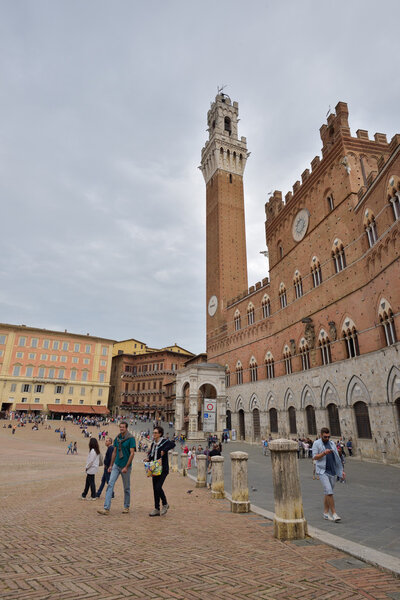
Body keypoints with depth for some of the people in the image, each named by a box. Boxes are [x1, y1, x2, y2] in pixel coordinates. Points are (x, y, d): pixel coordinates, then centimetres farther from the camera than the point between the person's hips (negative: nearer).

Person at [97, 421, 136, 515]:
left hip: (125, 466, -5)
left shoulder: (131, 438, -14)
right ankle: (106, 508, -2)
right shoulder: (117, 438, 4)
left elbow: (132, 453, -17)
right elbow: (114, 452, 13)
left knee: (126, 488, 9)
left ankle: (126, 507, 25)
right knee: (110, 484, -5)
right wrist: (111, 465, 12)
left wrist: (126, 467, -19)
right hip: (116, 465, 5)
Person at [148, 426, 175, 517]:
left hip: (163, 469, -7)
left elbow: (173, 444, -30)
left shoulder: (164, 442, -11)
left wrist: (164, 450, -34)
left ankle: (165, 504, 11)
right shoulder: (153, 444, 11)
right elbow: (150, 454, 18)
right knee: (155, 489, 8)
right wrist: (148, 458, -2)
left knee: (158, 487, -13)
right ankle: (156, 509, 19)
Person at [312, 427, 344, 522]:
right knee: (329, 492, -15)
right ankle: (334, 513, -7)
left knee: (328, 493, 10)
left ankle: (326, 513, 20)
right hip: (322, 471, -5)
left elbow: (337, 458, 14)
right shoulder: (316, 443, -4)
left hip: (332, 472, 5)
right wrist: (324, 453, -24)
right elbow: (314, 457, -10)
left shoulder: (332, 444, 11)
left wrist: (342, 471, 8)